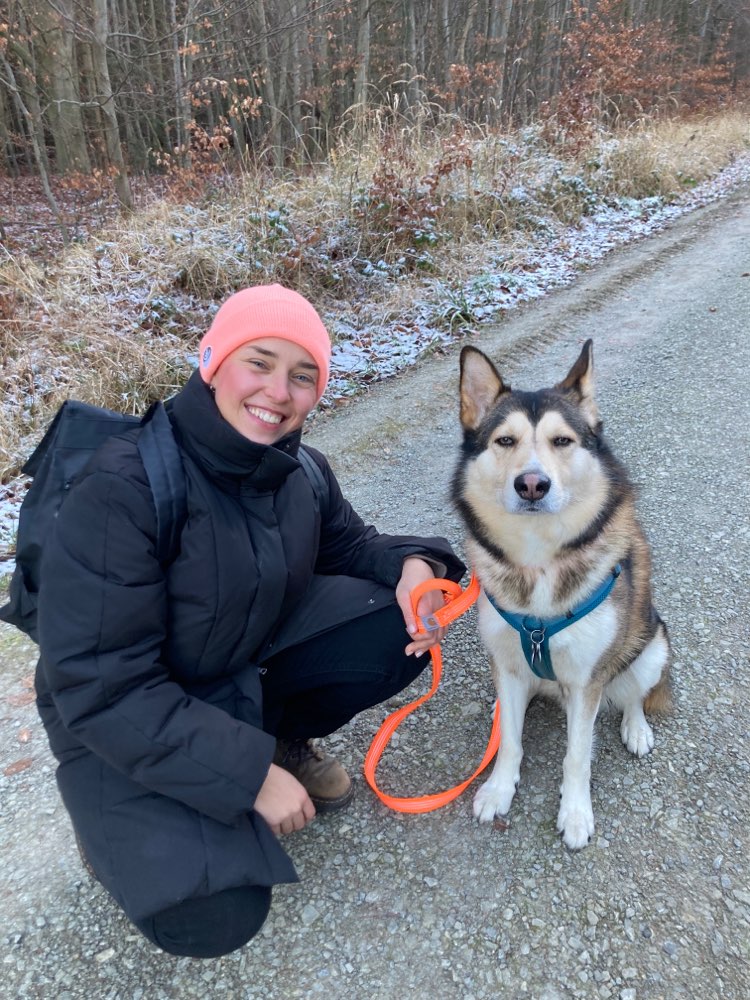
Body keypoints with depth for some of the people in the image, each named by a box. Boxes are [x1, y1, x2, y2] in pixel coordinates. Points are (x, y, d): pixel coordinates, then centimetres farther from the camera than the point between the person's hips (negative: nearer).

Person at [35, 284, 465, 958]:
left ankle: (280, 733, 11)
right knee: (216, 917, -19)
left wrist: (409, 565, -17)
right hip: (126, 725, -5)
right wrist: (251, 774, -26)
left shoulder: (300, 472, -10)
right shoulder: (123, 490, -29)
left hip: (255, 658, 6)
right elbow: (99, 689, -27)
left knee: (404, 624, -12)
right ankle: (124, 823, 12)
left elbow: (348, 544, 8)